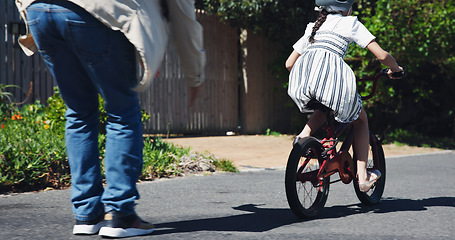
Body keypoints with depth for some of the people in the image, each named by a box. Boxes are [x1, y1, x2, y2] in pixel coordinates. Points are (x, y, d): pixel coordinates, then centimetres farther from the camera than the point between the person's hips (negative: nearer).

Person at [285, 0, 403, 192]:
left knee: (326, 107, 37)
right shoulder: (351, 23, 21)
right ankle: (362, 176, 16)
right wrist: (395, 68, 33)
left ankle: (304, 134, 12)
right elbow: (381, 55, 13)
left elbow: (289, 63, 32)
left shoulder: (313, 27, 33)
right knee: (360, 118, 22)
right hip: (330, 73, -4)